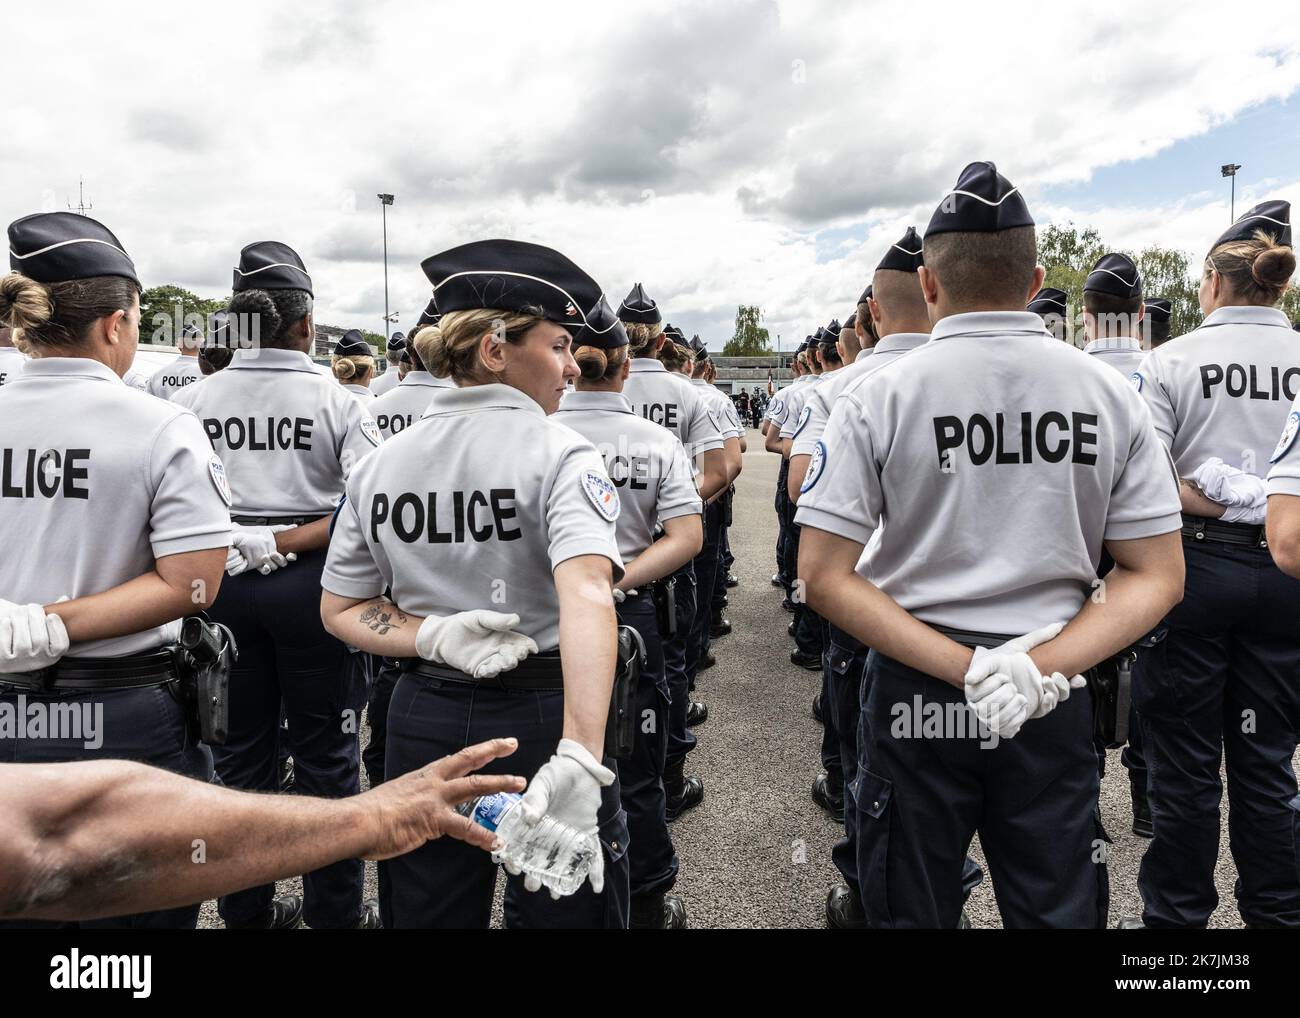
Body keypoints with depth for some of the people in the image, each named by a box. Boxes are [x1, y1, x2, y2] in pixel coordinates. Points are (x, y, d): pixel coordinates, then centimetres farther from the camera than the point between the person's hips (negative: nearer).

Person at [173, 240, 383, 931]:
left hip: (221, 583, 3)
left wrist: (239, 544, -6)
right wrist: (284, 543, -14)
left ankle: (246, 909, 30)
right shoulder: (338, 403, -9)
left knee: (240, 752, 16)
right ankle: (334, 911, 23)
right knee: (324, 752, 11)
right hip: (309, 584, -2)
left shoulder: (190, 402, -2)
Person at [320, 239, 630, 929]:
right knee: (563, 911, 16)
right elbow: (586, 592, -31)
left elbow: (340, 609, 4)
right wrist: (579, 760, -39)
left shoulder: (380, 464, 2)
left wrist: (431, 636, -11)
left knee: (426, 914, 23)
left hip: (422, 718, 5)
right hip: (542, 715, -5)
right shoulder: (558, 454, -15)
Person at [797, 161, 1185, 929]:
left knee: (913, 910, 17)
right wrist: (1041, 668, -11)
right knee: (1060, 911, 19)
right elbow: (1159, 577, -2)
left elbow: (825, 579, -13)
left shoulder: (879, 399, -9)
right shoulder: (1111, 395, -2)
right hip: (1055, 704, 2)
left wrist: (963, 668, -14)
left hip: (915, 694, -1)